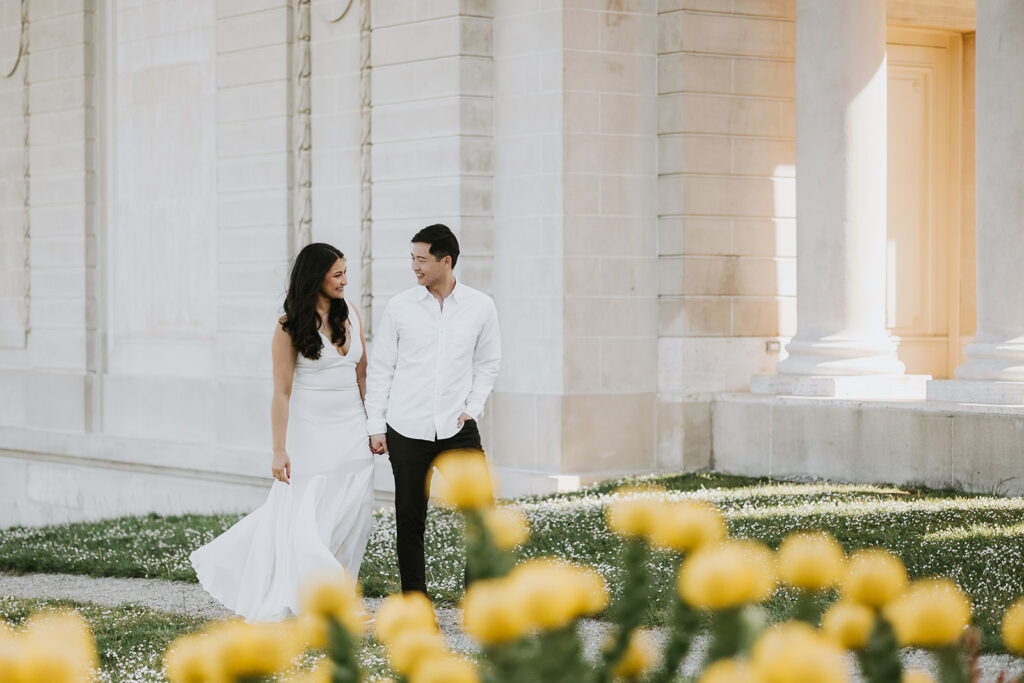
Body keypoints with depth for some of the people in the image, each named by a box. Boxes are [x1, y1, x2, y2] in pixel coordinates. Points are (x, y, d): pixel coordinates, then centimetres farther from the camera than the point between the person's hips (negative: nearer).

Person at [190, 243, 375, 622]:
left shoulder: (351, 315, 7)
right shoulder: (290, 327, -8)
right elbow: (282, 392, -9)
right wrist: (280, 450, -12)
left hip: (352, 431, 5)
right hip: (310, 431, -5)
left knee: (351, 517, 3)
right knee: (303, 517, -4)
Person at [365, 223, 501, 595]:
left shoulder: (480, 307, 1)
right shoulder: (400, 307, -1)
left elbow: (487, 363, 14)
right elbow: (380, 368, 4)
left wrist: (472, 409, 1)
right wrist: (375, 426, 2)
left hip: (457, 428, 0)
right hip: (407, 431, 0)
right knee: (410, 521, 5)